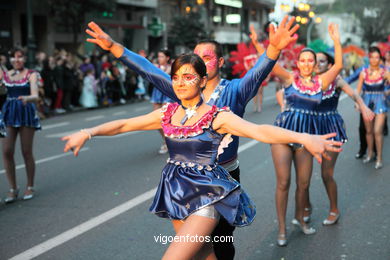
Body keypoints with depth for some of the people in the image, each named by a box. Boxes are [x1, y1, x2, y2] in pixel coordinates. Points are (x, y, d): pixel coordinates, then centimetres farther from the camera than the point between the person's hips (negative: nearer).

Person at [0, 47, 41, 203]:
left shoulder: (31, 74, -1)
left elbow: (35, 95, -15)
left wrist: (27, 98, -35)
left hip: (26, 113, -3)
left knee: (27, 152, 3)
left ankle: (30, 187, 17)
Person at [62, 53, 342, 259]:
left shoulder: (218, 116, -13)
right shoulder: (167, 113, 2)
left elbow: (260, 131, -26)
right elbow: (123, 124, 7)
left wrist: (303, 138, -41)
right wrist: (87, 133, -4)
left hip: (208, 195, -5)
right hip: (177, 193, 5)